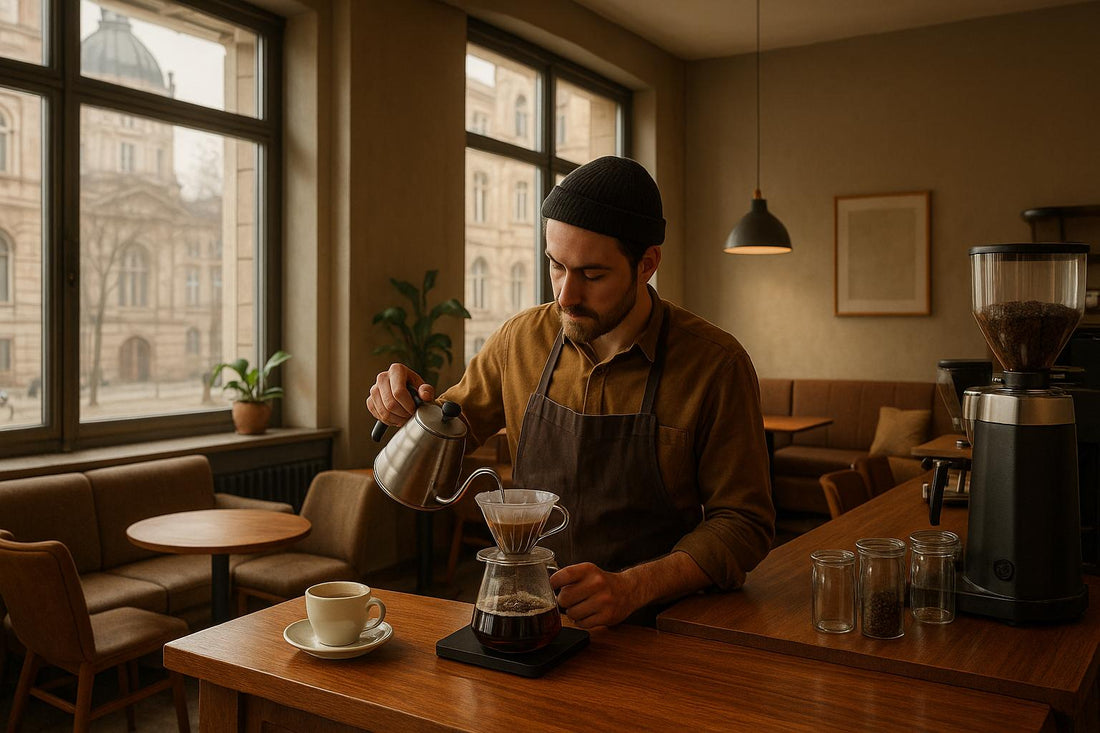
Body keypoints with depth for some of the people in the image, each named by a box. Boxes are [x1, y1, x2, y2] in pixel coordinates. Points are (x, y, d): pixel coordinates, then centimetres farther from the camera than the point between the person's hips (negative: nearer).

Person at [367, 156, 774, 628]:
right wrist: (410, 407, -5)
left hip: (646, 626, -2)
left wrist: (633, 587, -21)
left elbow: (744, 523, -6)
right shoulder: (522, 338, 3)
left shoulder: (716, 364, -9)